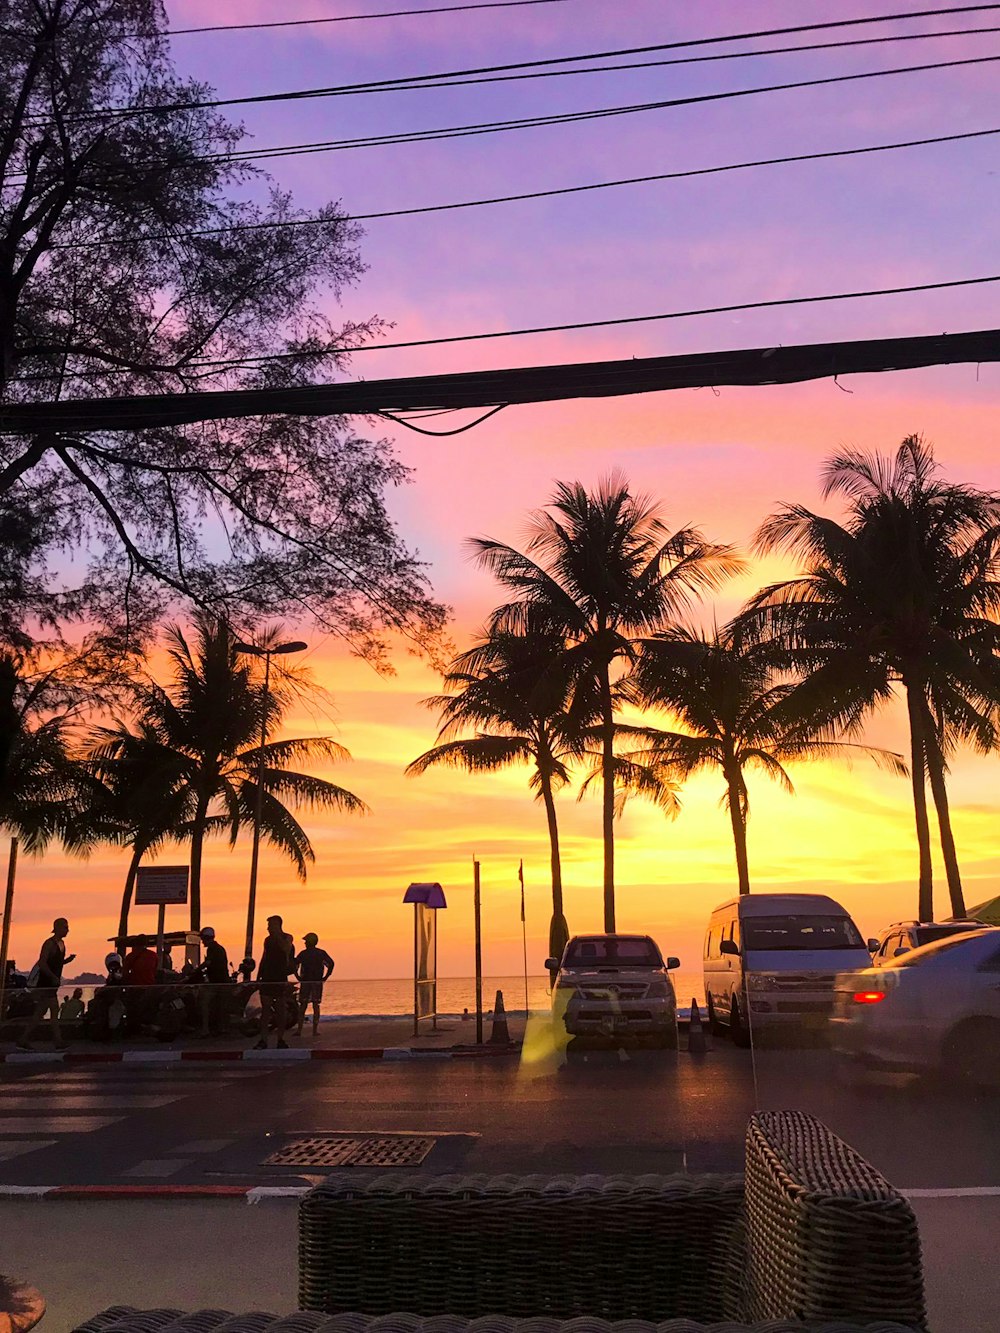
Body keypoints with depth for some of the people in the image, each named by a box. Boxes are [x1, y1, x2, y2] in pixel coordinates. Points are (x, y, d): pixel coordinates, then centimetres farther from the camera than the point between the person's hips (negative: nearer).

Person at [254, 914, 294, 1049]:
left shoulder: (287, 938, 0)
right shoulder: (268, 939, 14)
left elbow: (286, 949, -20)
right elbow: (264, 958, 19)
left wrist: (277, 935, -17)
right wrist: (258, 976, 14)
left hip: (281, 977, -4)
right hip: (267, 977, 4)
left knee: (281, 1009, 0)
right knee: (265, 1009, -2)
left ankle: (280, 1040, 6)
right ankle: (263, 1040, -3)